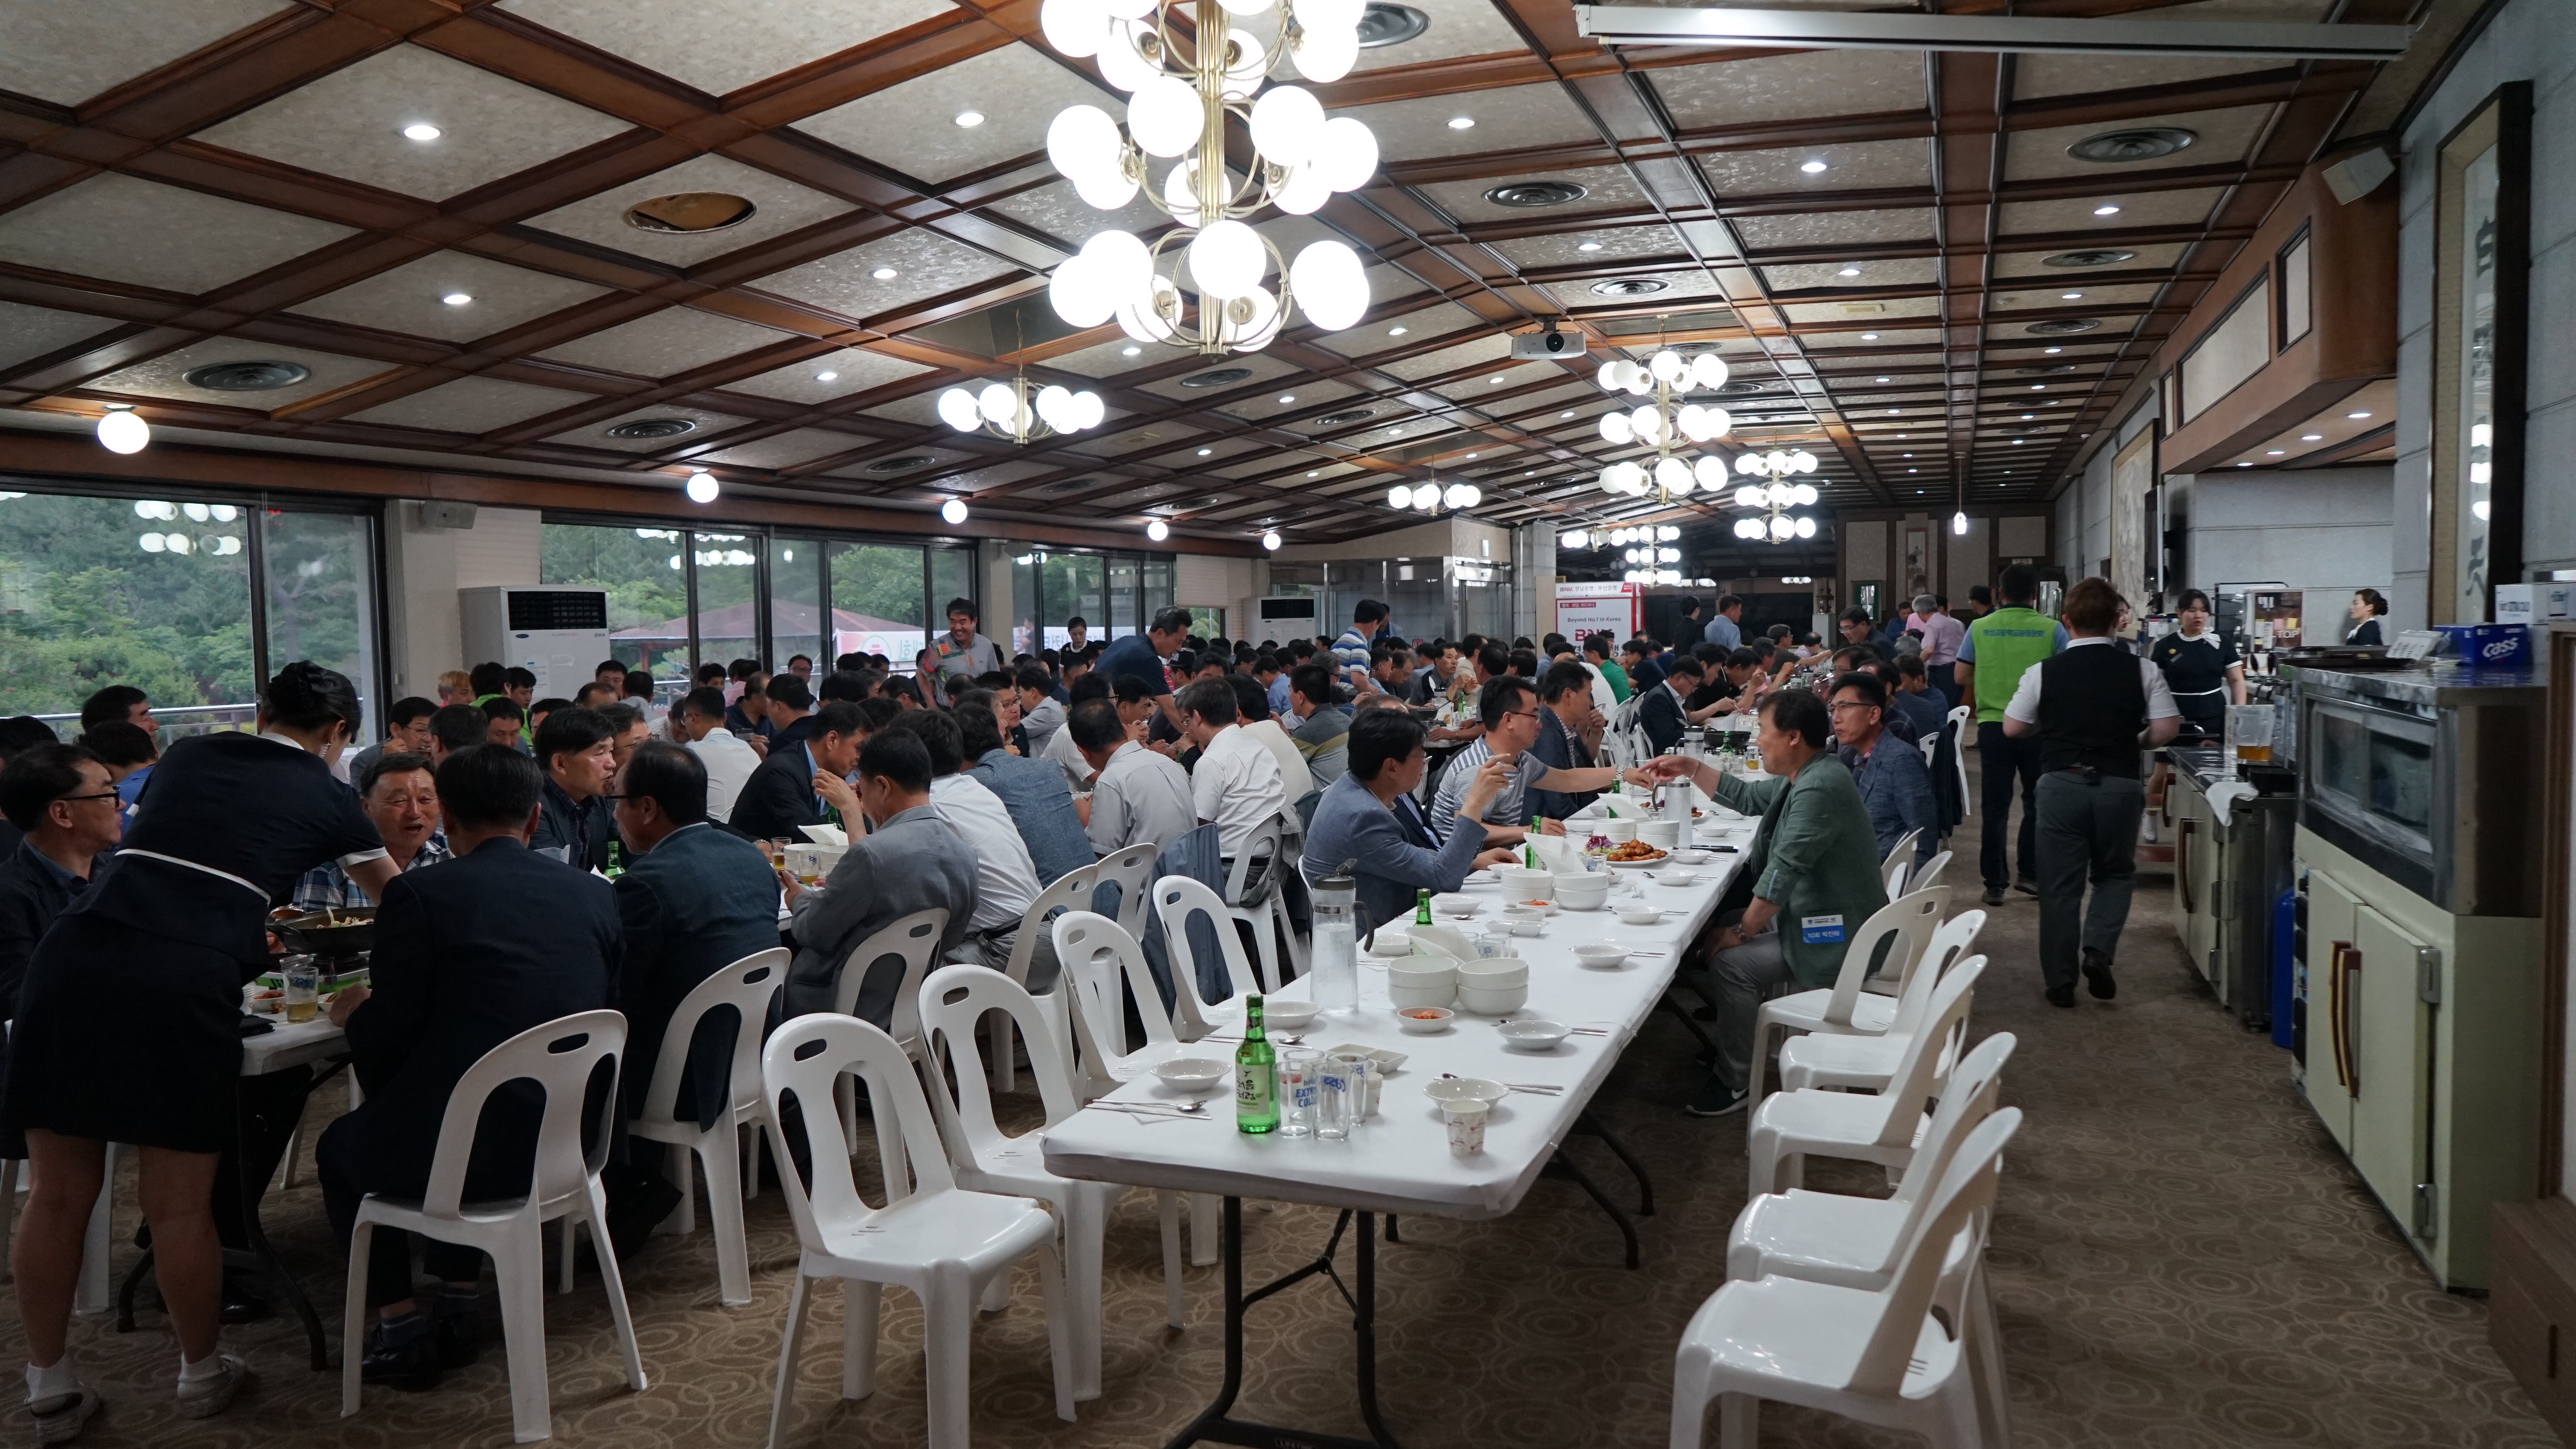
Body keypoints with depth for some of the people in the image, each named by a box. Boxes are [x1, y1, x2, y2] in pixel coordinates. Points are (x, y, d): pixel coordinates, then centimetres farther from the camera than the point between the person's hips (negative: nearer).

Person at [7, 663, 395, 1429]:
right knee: (179, 1205, 8)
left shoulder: (188, 755, 22)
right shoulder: (325, 796, 12)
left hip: (74, 955, 4)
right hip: (186, 982, -4)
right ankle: (202, 1374, 26)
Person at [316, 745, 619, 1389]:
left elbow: (383, 1042, -10)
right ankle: (457, 1312, 35)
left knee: (339, 1146, 29)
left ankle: (402, 1330, 26)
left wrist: (355, 1011, 15)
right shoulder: (596, 895, 2)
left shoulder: (417, 894, -10)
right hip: (570, 1144, 5)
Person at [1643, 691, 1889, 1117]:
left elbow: (1783, 871, -27)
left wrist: (1742, 932, -18)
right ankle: (1743, 1041, 27)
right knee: (1722, 925, 16)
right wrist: (1691, 770, 13)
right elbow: (1749, 797, 22)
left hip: (1835, 938, -11)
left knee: (1731, 962, -19)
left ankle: (1734, 1082, -4)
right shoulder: (1805, 775, 7)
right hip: (1816, 915, 11)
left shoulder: (1818, 789, -27)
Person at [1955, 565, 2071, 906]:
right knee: (2037, 803, 15)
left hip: (1993, 725, 1)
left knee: (1995, 806, 7)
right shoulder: (2052, 629, -5)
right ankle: (2029, 873, 17)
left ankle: (1995, 883, 9)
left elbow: (1962, 677, 4)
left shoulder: (1980, 628, -2)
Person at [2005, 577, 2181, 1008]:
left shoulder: (2043, 672, -5)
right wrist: (2133, 740, 15)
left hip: (2061, 783, -1)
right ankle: (2098, 950, -1)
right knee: (2116, 874, 21)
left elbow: (2013, 727, 2)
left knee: (2060, 884, 8)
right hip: (2119, 784, 1)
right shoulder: (2142, 670, -3)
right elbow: (2167, 728, -4)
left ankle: (2060, 982, 12)